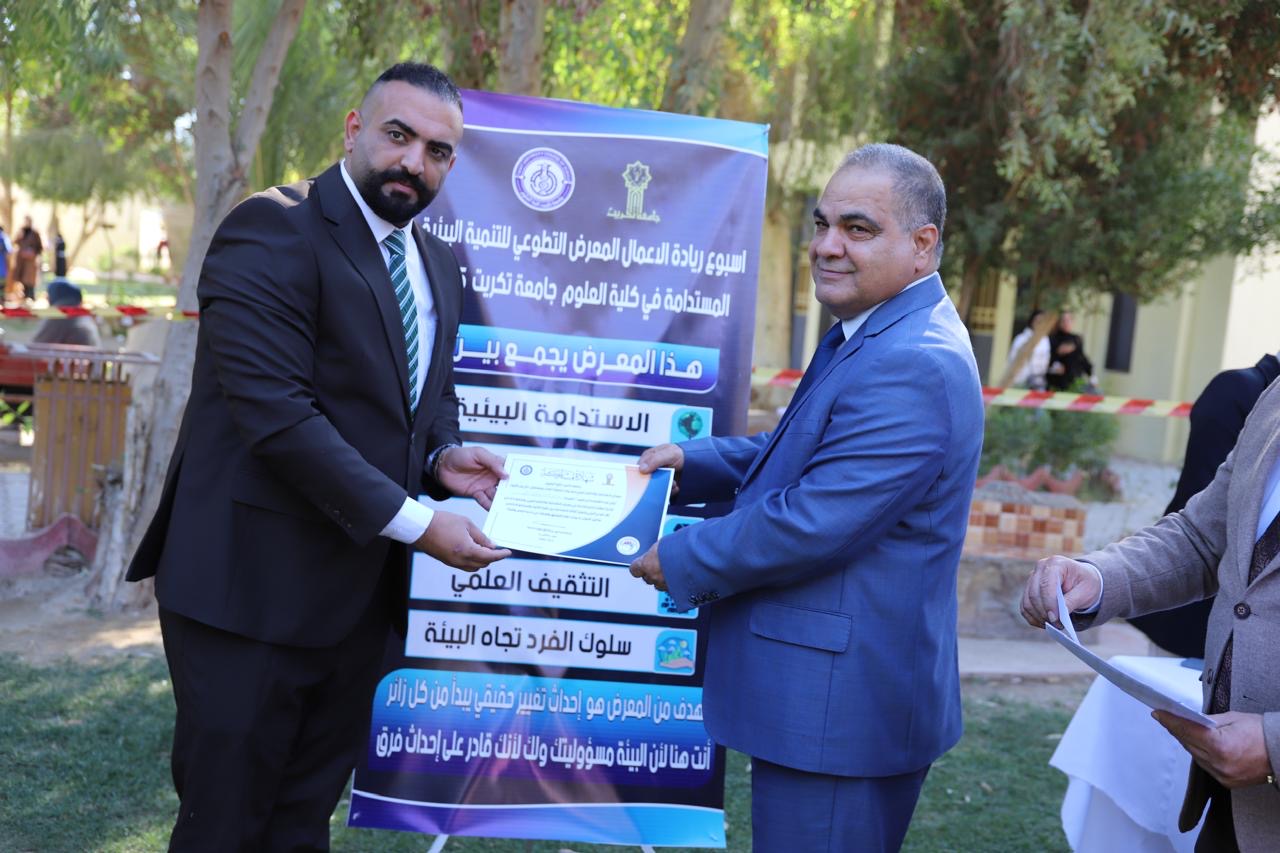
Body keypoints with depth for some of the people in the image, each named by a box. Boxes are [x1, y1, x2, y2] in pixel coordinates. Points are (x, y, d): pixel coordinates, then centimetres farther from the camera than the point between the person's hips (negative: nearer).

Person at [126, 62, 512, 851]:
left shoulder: (439, 266, 12)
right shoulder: (272, 231, -14)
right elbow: (276, 411, -23)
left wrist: (442, 457, -2)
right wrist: (414, 520, -21)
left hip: (361, 590, 7)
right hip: (253, 583, -7)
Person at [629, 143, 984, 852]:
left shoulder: (913, 366, -24)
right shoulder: (872, 335, 12)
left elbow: (810, 525, -26)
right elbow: (798, 453, 21)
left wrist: (679, 561, -13)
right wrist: (692, 460, 5)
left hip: (841, 705, -10)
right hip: (825, 690, 10)